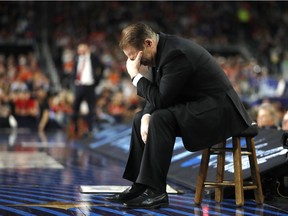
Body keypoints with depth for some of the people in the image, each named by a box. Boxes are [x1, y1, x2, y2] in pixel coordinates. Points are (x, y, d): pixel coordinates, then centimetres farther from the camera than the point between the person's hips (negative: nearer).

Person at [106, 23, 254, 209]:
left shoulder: (175, 53, -24)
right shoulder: (162, 49, 5)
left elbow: (160, 99, -26)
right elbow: (158, 96, 9)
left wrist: (136, 76, -14)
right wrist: (146, 116, -10)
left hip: (218, 109, -11)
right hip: (196, 105, 11)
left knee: (161, 119, -30)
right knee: (139, 119, 9)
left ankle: (156, 191, -26)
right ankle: (140, 185, 6)